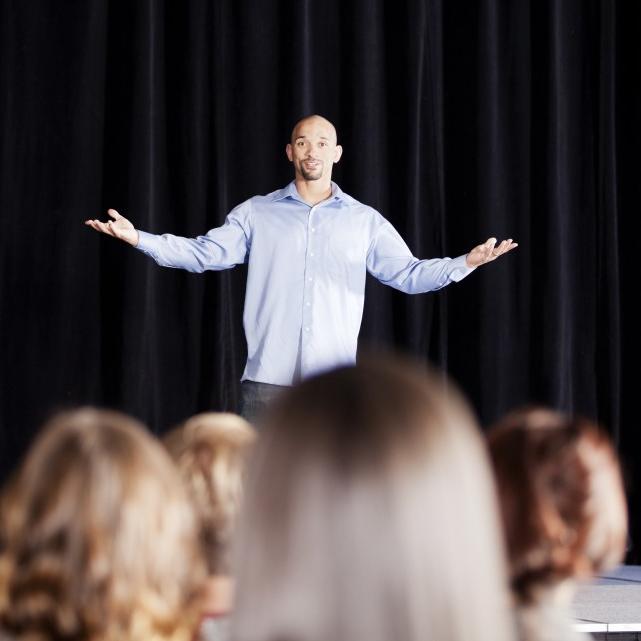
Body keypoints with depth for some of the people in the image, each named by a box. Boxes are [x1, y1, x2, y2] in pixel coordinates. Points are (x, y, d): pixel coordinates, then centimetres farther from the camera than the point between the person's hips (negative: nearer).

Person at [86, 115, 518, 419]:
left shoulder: (364, 220, 11)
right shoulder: (258, 213, 10)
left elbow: (408, 273, 5)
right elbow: (203, 253, 5)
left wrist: (465, 263, -12)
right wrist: (138, 238, -10)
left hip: (335, 382, 0)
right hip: (269, 378, 0)